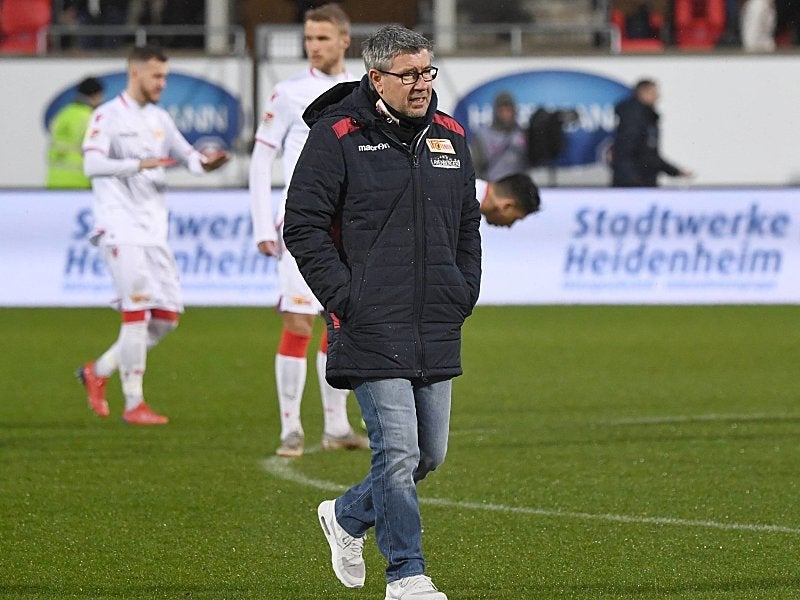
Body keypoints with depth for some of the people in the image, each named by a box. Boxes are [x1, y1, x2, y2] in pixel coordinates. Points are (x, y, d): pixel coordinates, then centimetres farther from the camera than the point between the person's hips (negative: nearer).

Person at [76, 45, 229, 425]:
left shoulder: (159, 119, 16)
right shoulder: (108, 116, -6)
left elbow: (184, 154, 17)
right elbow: (92, 164, -18)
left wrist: (203, 163, -7)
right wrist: (139, 164, -29)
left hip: (154, 231, 7)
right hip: (121, 229, -7)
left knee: (167, 315, 4)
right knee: (137, 312, -11)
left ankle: (99, 372, 19)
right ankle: (133, 404, -5)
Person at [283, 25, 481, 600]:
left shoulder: (449, 137, 12)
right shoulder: (337, 137, -6)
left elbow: (468, 225, 22)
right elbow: (303, 225, -7)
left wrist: (464, 295, 11)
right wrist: (346, 299, -13)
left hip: (437, 332, 6)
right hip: (373, 330, -6)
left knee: (430, 453, 10)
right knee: (398, 451, -10)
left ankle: (348, 516, 34)